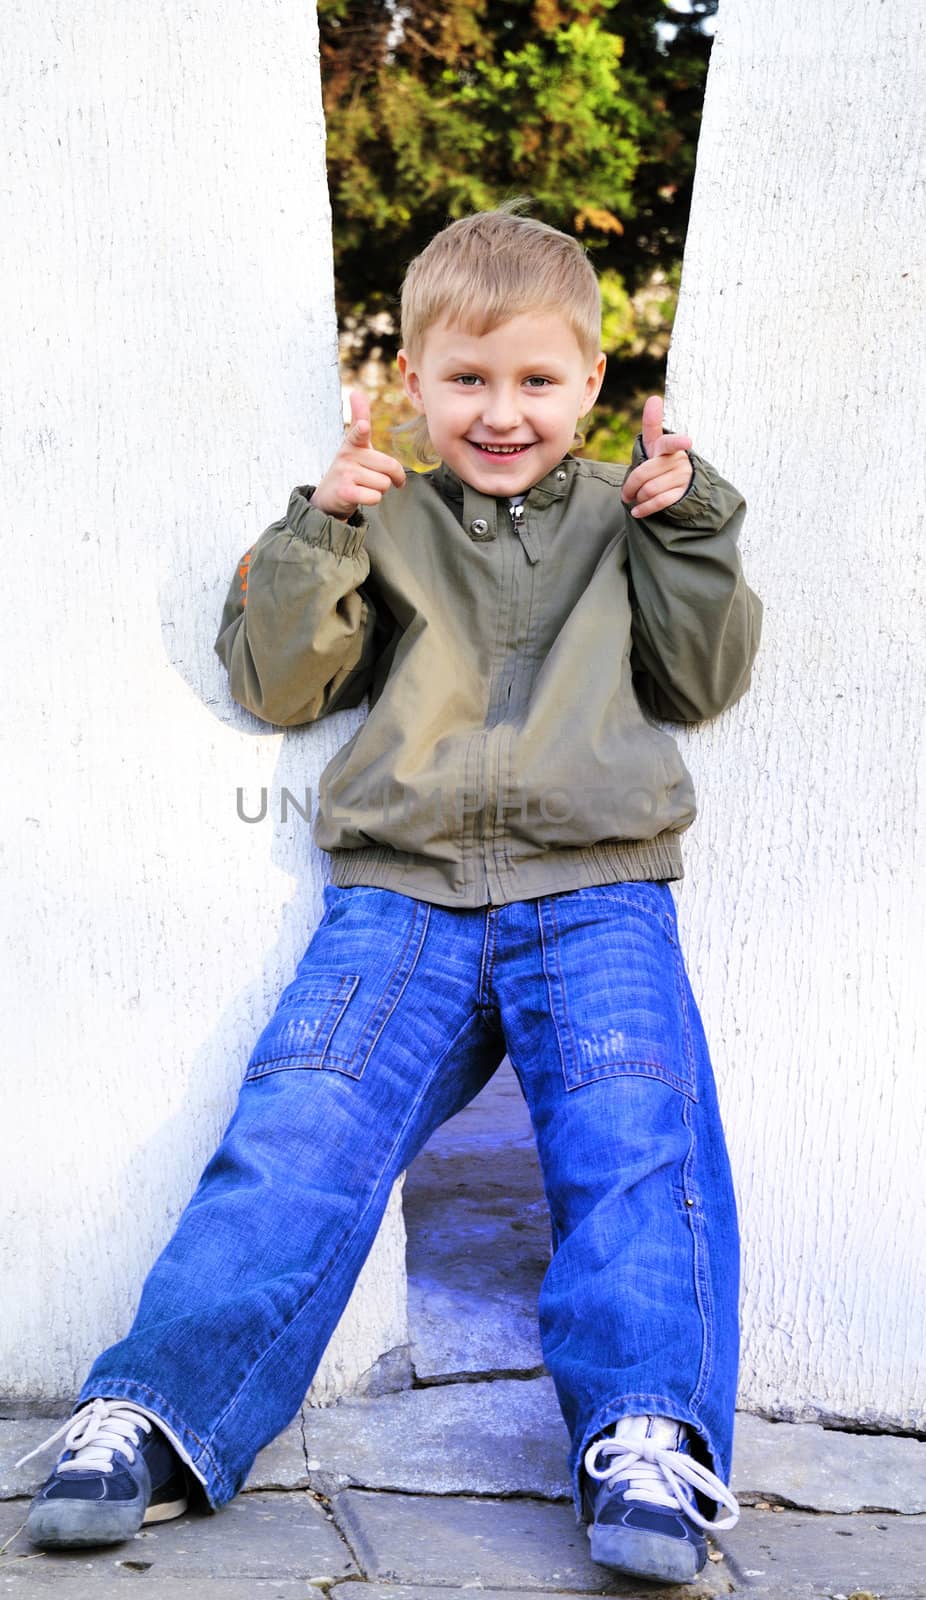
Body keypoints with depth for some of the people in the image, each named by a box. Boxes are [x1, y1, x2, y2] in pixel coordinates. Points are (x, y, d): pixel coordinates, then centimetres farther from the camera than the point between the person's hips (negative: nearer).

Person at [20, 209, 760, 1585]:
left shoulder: (622, 518, 18)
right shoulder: (385, 523, 17)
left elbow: (705, 680, 13)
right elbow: (277, 684, 10)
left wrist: (687, 523, 2)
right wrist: (319, 531, -3)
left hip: (593, 892, 1)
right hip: (402, 896, 0)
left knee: (633, 1136, -21)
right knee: (305, 1124, -17)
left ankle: (649, 1437, -24)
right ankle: (155, 1414, -20)